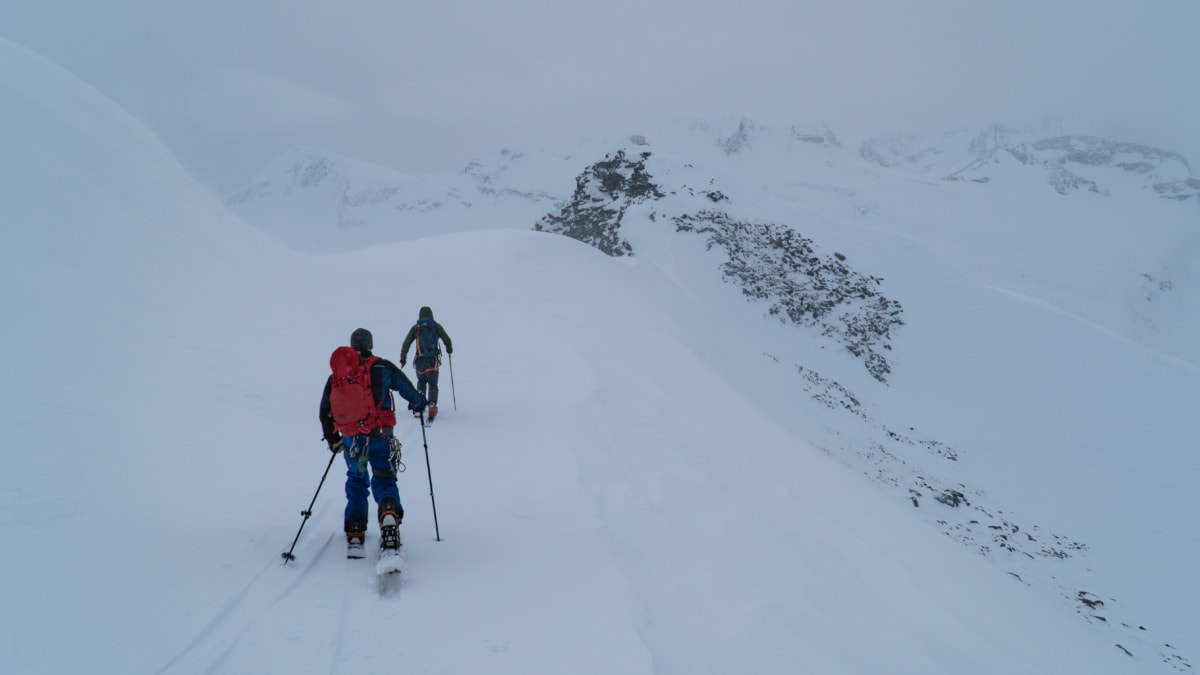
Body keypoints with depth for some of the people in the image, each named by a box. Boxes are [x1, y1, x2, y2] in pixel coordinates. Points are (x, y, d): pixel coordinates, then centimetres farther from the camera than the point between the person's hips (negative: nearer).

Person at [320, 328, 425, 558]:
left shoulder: (336, 375, 7)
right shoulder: (382, 367, -4)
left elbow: (325, 412, 12)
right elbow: (409, 390, 2)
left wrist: (332, 439, 24)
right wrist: (418, 403, 24)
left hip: (351, 441, 3)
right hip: (380, 437, -3)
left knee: (356, 481, 21)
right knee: (384, 481, 7)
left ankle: (354, 533, 13)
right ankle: (389, 512, -25)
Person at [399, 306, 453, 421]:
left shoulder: (415, 328, 6)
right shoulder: (436, 326, 5)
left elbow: (406, 344, 1)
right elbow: (447, 340, 9)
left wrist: (403, 359, 7)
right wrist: (449, 349, 30)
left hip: (420, 360, 1)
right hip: (433, 360, -1)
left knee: (421, 381, 23)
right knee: (432, 385, 6)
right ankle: (432, 406, -13)